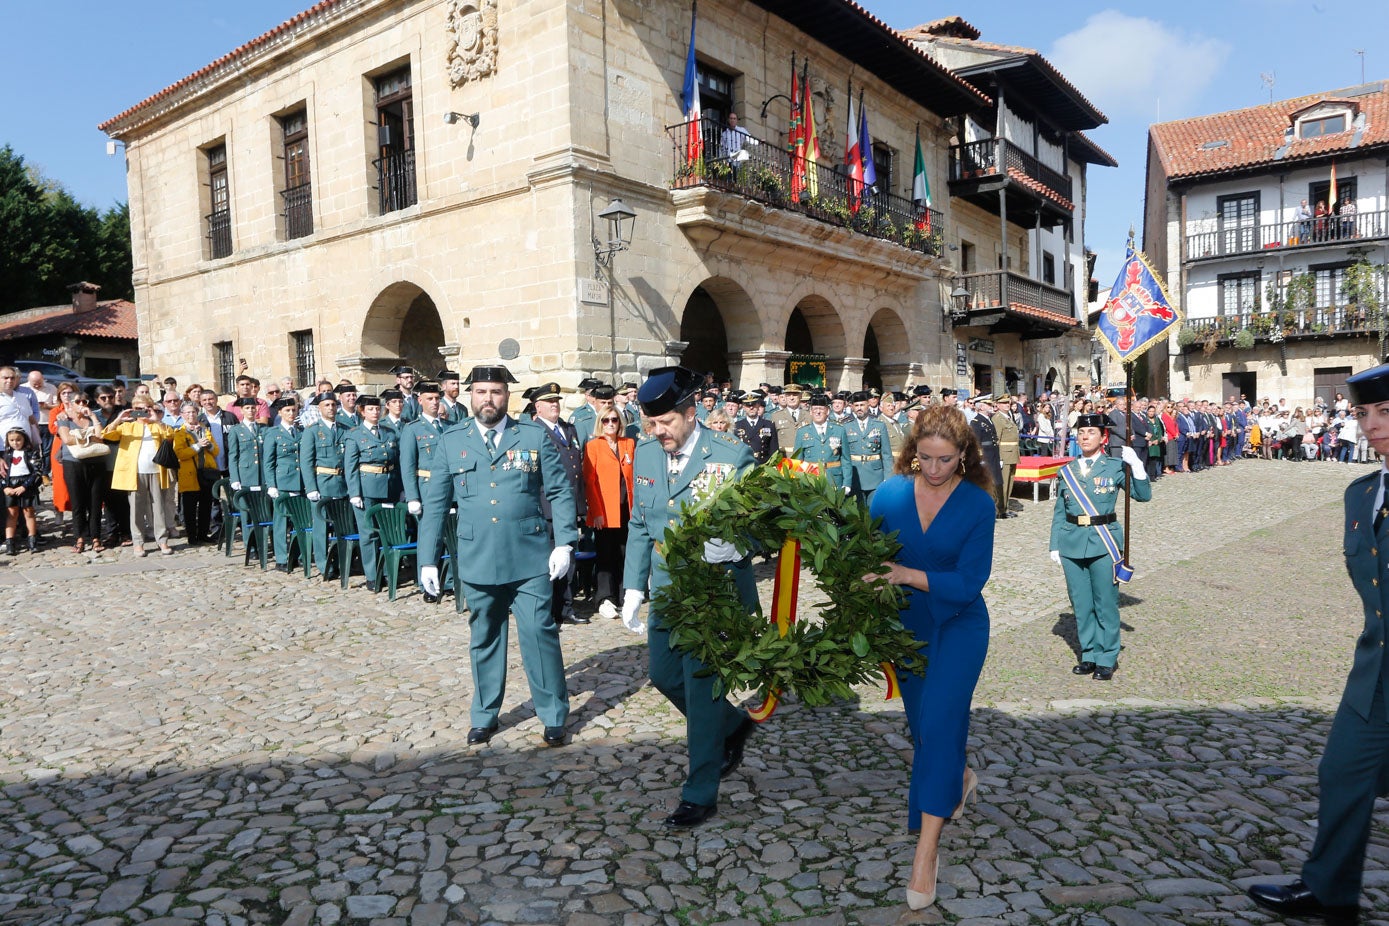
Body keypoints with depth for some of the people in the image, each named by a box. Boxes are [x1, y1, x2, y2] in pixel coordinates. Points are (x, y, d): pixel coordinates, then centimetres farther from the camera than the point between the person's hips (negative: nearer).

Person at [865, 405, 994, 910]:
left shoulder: (978, 504, -16)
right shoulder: (890, 493, -10)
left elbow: (969, 581, -20)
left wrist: (907, 575, -31)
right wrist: (869, 582, -27)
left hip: (959, 626, -3)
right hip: (906, 625, 4)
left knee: (938, 721, -16)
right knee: (923, 725, 18)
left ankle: (927, 847, -6)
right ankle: (958, 779, 50)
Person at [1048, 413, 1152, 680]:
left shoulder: (1116, 466, 1)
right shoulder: (1067, 471, 8)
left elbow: (1143, 495, -5)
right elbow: (1059, 512, 10)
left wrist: (1136, 464, -16)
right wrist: (1055, 546, 7)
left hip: (1104, 543, -3)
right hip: (1072, 543, 3)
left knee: (1105, 603, 3)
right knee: (1081, 604, 10)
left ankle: (1106, 659, 15)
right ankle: (1089, 655, 23)